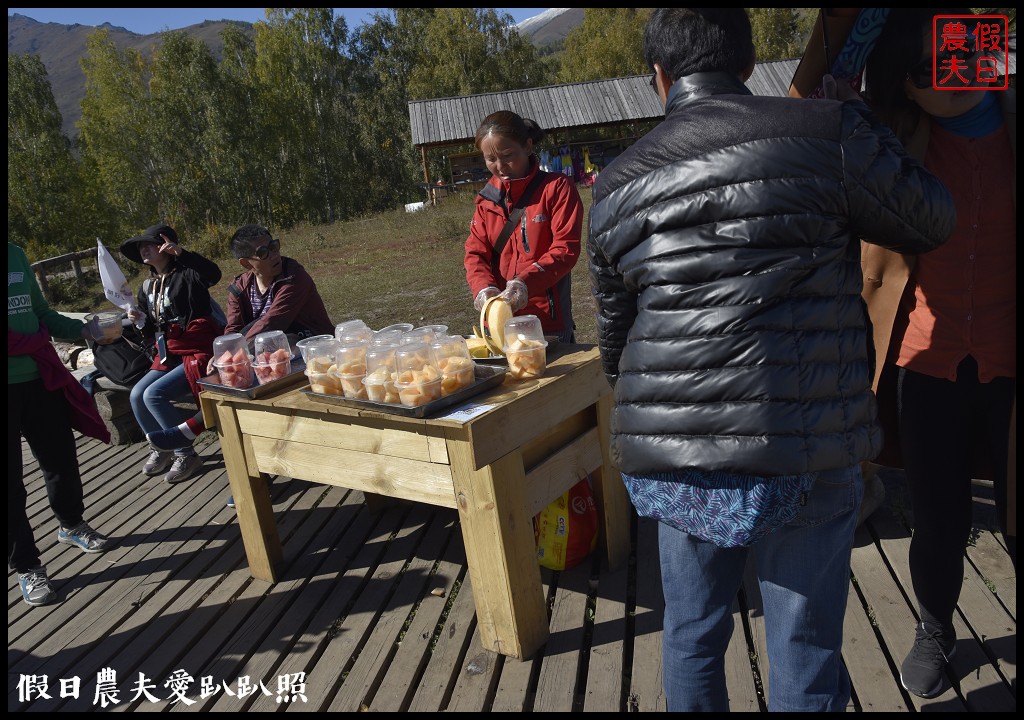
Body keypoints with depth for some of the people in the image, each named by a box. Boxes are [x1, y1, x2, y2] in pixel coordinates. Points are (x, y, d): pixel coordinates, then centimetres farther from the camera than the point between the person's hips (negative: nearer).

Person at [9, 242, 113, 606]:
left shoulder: (17, 255, 6)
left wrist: (82, 329, 1)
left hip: (40, 379, 5)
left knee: (61, 458, 19)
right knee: (12, 479, 4)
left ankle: (72, 524, 44)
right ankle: (26, 566, 20)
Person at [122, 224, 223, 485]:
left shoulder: (185, 275, -10)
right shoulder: (147, 286, 14)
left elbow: (213, 274, -34)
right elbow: (152, 329, 19)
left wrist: (181, 253, -41)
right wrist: (140, 319, -2)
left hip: (197, 354, -8)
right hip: (168, 356, 8)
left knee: (154, 394, -21)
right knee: (137, 395, -7)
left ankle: (185, 454, -5)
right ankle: (160, 448, 16)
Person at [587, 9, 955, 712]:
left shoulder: (616, 187, 5)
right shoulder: (832, 133, -6)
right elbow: (931, 221, 12)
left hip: (671, 464, 4)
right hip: (801, 458, -3)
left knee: (690, 634, 22)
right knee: (804, 655, 15)